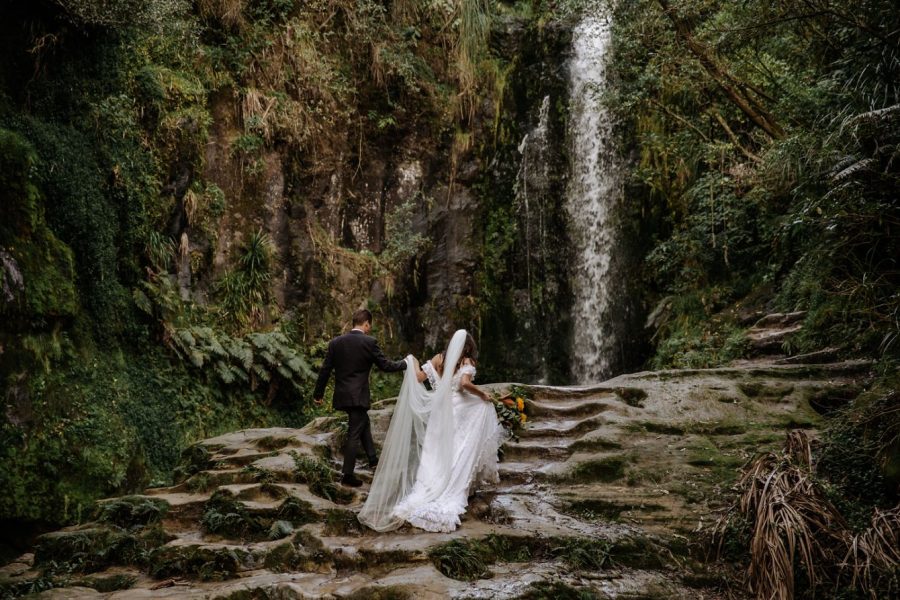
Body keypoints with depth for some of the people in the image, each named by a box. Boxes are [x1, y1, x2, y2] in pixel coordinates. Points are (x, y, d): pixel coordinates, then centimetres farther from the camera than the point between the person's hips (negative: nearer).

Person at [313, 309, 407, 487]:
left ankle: (373, 459, 31)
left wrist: (318, 394, 12)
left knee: (364, 423, 25)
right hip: (358, 396, -6)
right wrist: (404, 364, 12)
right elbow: (385, 365, -5)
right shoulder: (369, 342, -11)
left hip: (342, 395, 6)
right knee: (354, 434, 2)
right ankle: (347, 475, 6)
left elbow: (325, 370, 4)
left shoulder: (336, 342, 2)